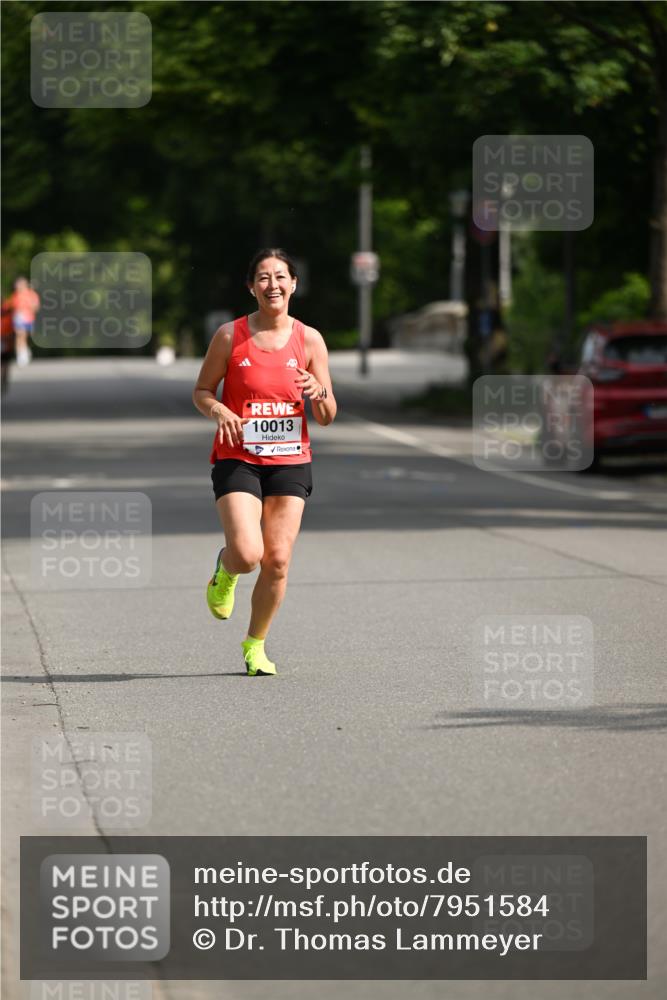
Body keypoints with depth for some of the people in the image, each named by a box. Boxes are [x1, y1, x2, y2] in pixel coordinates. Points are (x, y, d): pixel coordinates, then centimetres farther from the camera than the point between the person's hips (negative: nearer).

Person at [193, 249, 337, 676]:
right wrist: (219, 410, -14)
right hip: (238, 460, -2)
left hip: (291, 463, 2)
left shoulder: (309, 340, 2)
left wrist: (319, 393, -17)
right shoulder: (230, 335, -1)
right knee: (247, 554, -18)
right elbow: (202, 390, 7)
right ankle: (226, 569, 20)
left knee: (278, 561, -2)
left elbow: (327, 417, 5)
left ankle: (256, 644, 19)